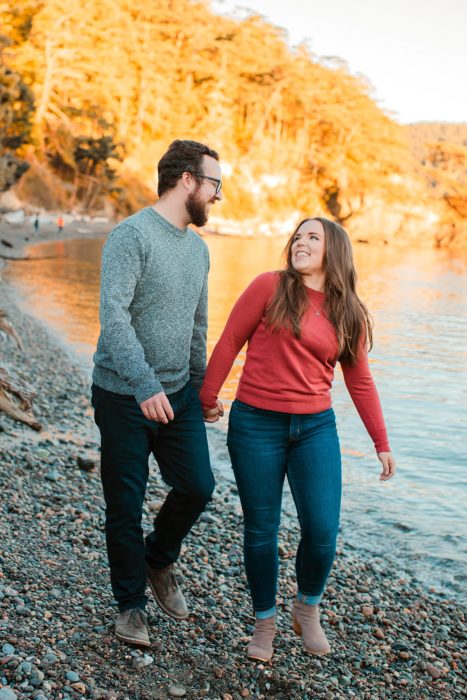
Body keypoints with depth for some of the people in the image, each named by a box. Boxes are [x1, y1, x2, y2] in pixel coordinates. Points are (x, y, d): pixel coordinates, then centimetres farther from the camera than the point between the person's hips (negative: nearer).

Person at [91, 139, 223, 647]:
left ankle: (159, 560, 30)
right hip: (125, 396, -6)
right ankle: (131, 603, 24)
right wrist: (146, 386, -32)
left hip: (178, 395, 7)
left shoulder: (197, 247, 10)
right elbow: (113, 315, -24)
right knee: (125, 506, 5)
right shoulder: (131, 235, -15)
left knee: (198, 487, 2)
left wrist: (199, 384, 22)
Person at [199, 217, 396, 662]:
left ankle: (307, 608, 27)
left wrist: (382, 444, 13)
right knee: (261, 531, 6)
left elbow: (360, 383, 12)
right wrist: (208, 398, 2)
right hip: (256, 425, -2)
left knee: (322, 531, -4)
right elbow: (229, 342, 1)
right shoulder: (270, 287, -3)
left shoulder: (349, 314, 7)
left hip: (315, 427, 2)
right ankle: (264, 623, 28)